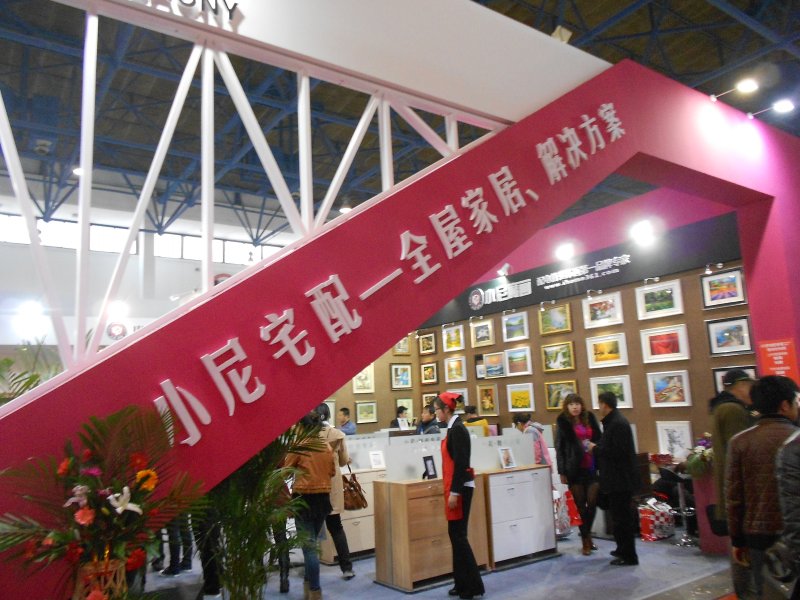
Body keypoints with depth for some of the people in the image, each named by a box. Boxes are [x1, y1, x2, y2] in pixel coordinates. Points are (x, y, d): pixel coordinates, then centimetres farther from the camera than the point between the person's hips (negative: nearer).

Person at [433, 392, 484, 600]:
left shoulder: (457, 429, -16)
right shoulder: (453, 427, 12)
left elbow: (461, 463, -20)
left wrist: (454, 492, -20)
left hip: (460, 487, -9)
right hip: (455, 486, 9)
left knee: (458, 535, -3)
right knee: (455, 534, 13)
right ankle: (462, 582, 21)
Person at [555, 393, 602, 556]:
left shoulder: (590, 419, 6)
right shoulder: (563, 422, -2)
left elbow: (599, 440, 12)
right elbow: (559, 448, -4)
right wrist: (562, 472, -8)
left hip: (592, 467, 3)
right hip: (575, 469, -3)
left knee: (592, 503, 5)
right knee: (580, 506, 5)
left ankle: (587, 534, 28)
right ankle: (585, 541, 18)